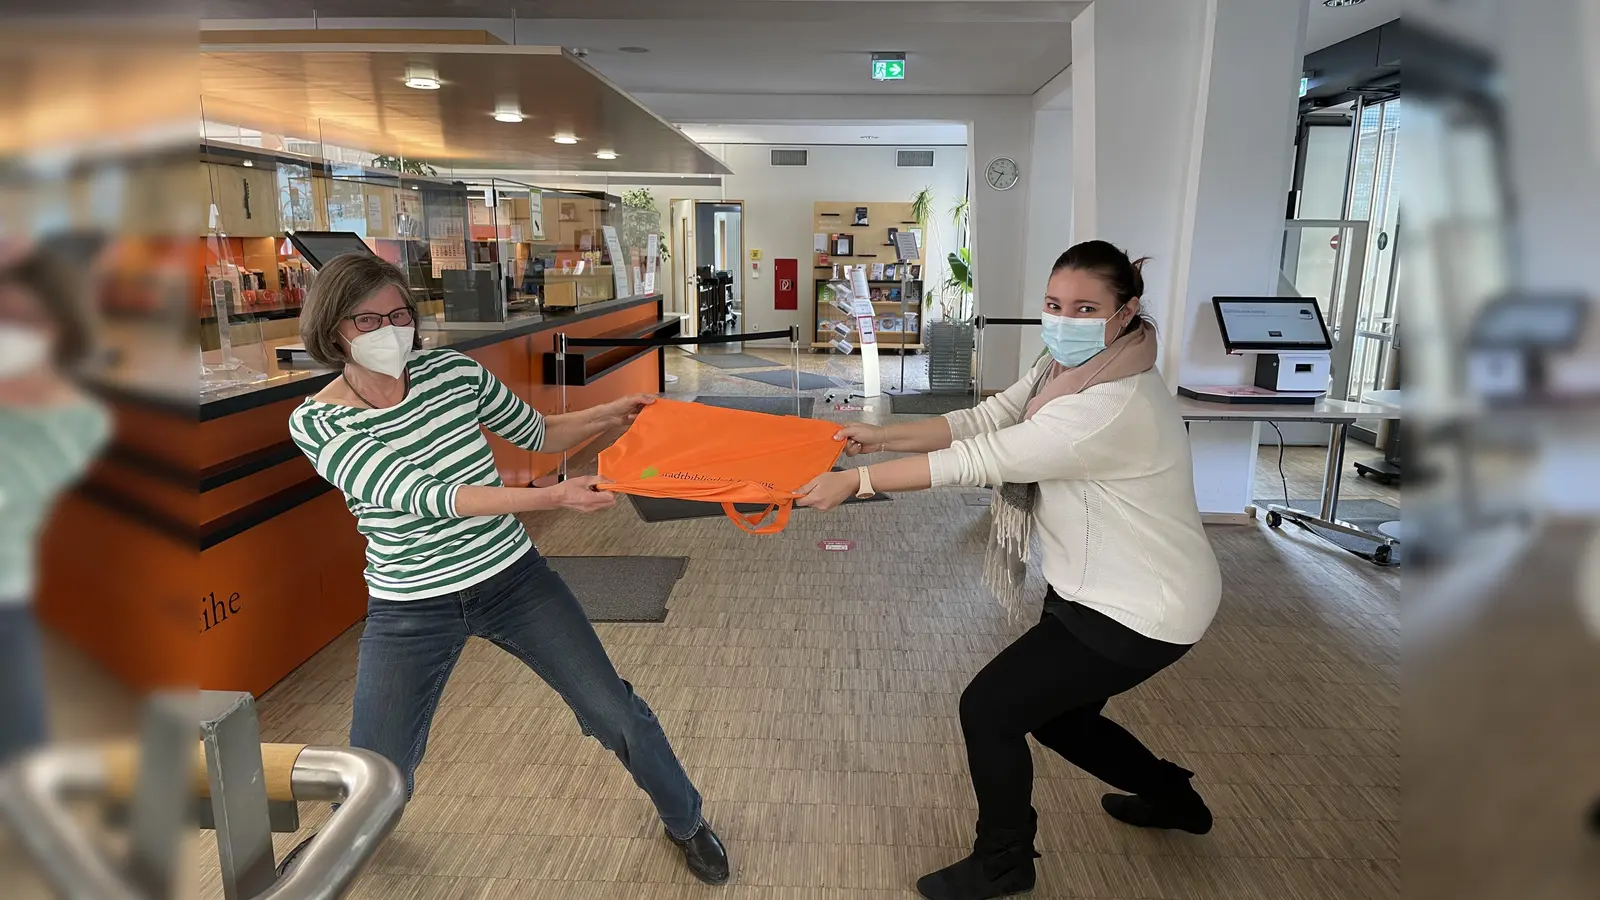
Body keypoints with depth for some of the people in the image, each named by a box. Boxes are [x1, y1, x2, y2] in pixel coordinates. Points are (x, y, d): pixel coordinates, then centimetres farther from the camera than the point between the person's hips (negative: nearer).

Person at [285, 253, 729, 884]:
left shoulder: (453, 371, -6)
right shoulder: (315, 424, -14)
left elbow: (537, 435, 10)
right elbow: (423, 495, -26)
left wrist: (609, 414, -5)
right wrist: (552, 497, -33)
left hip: (513, 578, 2)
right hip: (411, 611, -1)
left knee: (617, 715, 2)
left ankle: (685, 822, 30)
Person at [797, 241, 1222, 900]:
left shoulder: (1115, 406, -31)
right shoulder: (1067, 368, -1)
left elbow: (981, 460, -32)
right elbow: (981, 421, -1)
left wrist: (855, 481, -28)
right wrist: (882, 437, -13)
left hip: (1140, 611, -10)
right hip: (1098, 590, 10)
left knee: (987, 708, -5)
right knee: (1053, 712, 23)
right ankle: (1172, 796, 50)